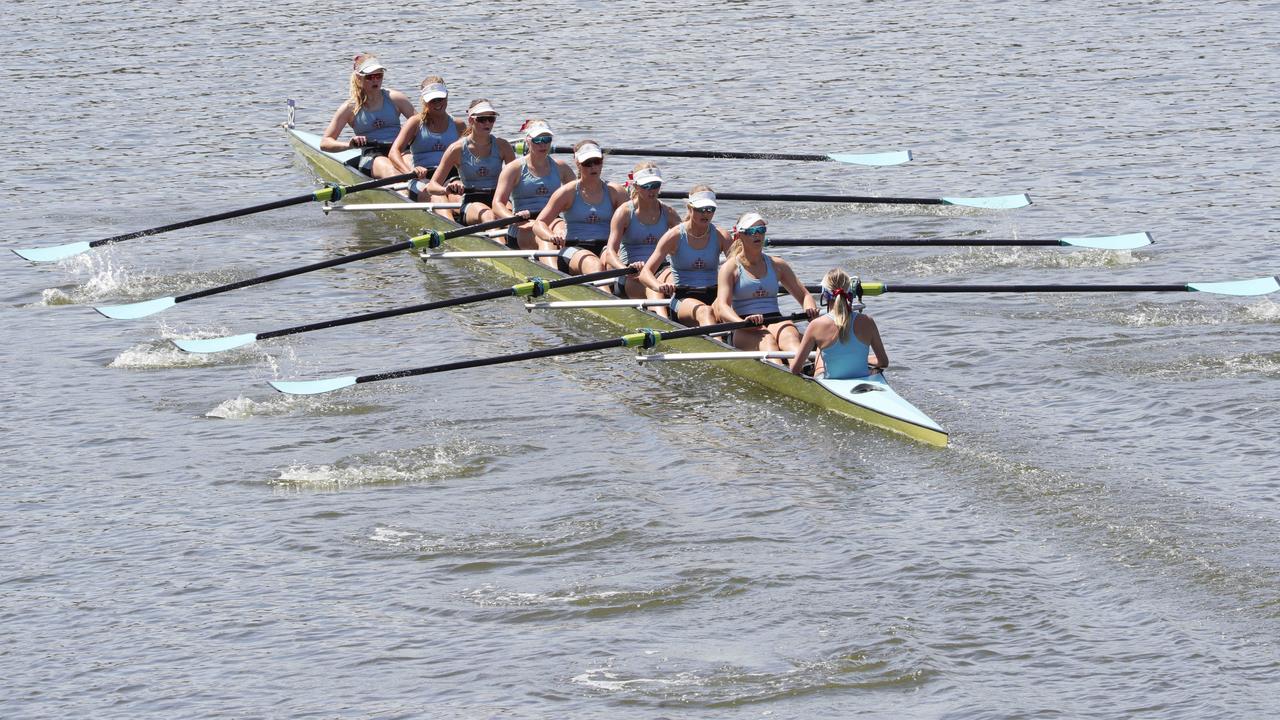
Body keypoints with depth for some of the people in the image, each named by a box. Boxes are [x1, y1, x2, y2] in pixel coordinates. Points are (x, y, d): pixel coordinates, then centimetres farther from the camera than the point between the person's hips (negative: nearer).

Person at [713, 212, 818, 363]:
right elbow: (722, 308, -9)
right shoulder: (730, 268, 6)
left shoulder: (777, 265, 19)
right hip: (745, 332, -2)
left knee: (789, 336, -34)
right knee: (767, 340, -37)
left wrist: (810, 309, -4)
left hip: (776, 323, 3)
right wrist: (743, 323, -31)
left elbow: (804, 295, 22)